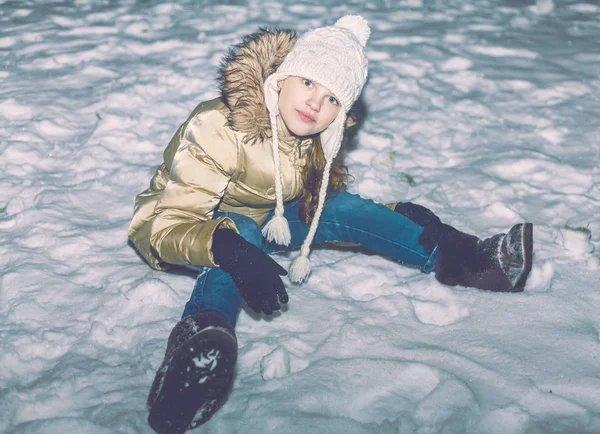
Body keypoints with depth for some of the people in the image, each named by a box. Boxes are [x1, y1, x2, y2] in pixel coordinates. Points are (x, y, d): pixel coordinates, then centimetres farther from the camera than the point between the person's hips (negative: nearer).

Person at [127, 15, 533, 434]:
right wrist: (230, 251, -55)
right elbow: (162, 224, -35)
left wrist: (396, 213, -10)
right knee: (241, 232, -38)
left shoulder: (318, 140, -12)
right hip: (204, 224, -5)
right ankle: (202, 339, -64)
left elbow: (319, 206, 5)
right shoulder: (218, 129, -31)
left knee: (342, 208, -16)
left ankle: (457, 257, -13)